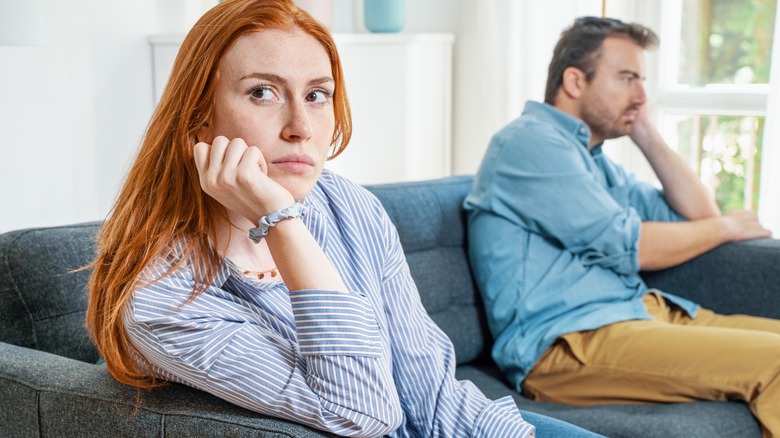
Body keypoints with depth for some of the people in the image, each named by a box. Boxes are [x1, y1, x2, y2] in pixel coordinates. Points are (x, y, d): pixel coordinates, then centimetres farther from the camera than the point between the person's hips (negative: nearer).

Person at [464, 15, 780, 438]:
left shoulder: (592, 157, 23)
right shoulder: (530, 142, -6)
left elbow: (697, 215, 21)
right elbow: (629, 248, -10)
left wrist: (645, 134, 15)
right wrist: (726, 227, 6)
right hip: (566, 344, -10)